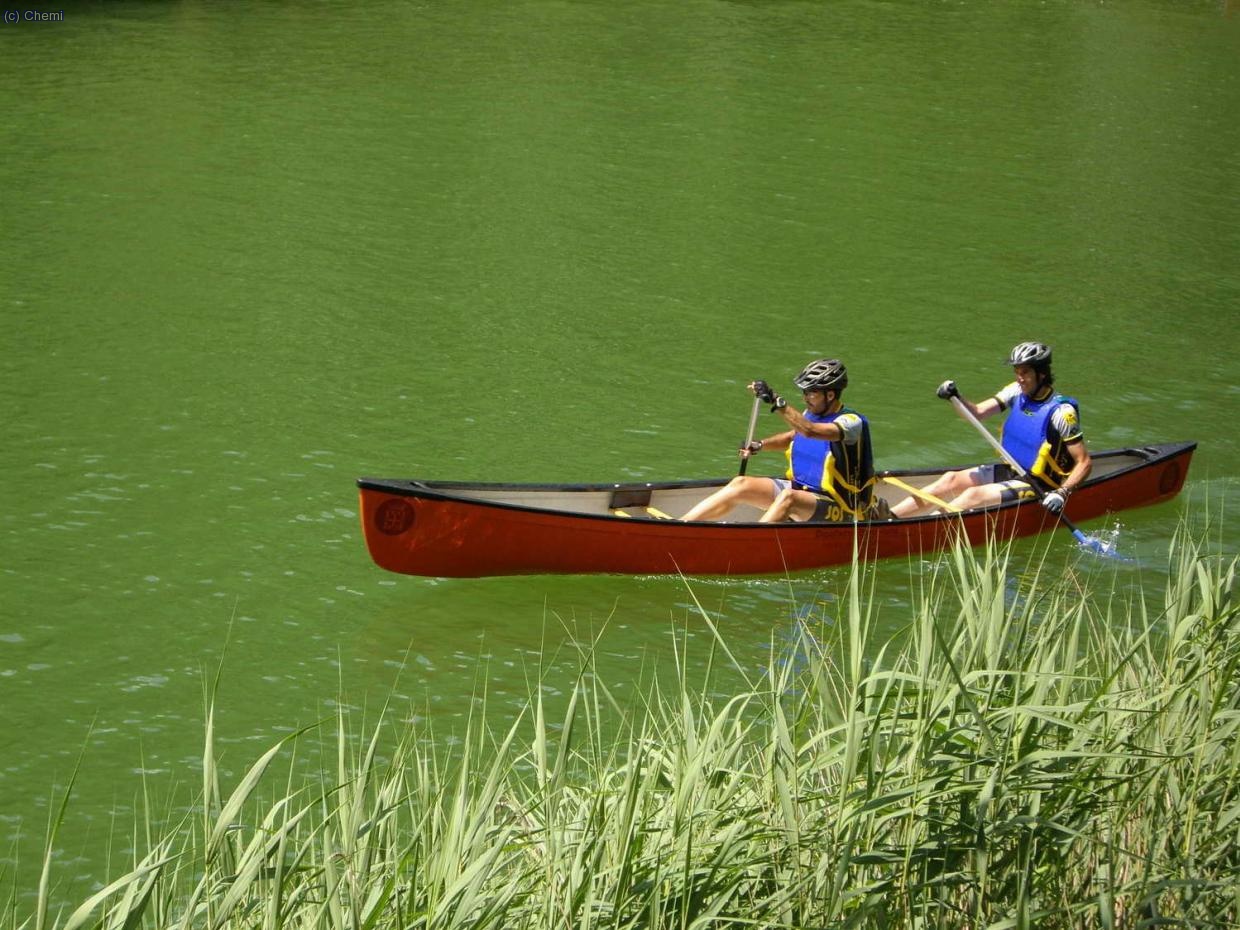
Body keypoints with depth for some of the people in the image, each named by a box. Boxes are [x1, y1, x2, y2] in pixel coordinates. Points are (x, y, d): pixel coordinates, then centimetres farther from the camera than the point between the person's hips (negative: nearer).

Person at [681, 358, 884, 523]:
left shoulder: (852, 422, -17)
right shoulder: (812, 414, 7)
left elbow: (810, 431, -35)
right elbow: (792, 437, 27)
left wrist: (776, 401, -39)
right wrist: (760, 446, 7)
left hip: (834, 508, -8)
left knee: (788, 497, -38)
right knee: (741, 484, -8)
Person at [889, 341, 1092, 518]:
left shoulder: (1060, 412, -18)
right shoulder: (1017, 392, 3)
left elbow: (1084, 462, -17)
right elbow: (977, 412, -1)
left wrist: (1062, 493, -30)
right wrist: (955, 398, -21)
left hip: (1036, 485, -7)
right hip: (1011, 470, 7)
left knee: (975, 496, -25)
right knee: (952, 480, -8)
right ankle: (888, 517, -16)